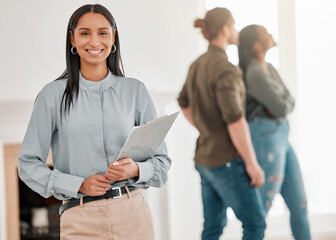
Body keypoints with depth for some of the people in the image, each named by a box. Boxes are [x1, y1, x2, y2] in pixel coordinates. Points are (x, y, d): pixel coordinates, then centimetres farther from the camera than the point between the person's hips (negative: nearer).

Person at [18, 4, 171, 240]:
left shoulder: (135, 91, 4)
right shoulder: (54, 95, 1)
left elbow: (162, 161, 8)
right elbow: (29, 164, 1)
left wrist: (135, 169, -13)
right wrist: (79, 185, -11)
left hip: (132, 214, 1)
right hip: (80, 220, -1)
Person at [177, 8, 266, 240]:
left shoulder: (199, 65, 8)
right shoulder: (225, 70, -22)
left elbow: (185, 103, 23)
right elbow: (235, 121, -26)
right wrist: (252, 164, -19)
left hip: (207, 157, 9)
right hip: (227, 162, -9)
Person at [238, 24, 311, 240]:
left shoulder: (269, 68, 14)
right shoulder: (254, 74, -18)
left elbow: (290, 101, 11)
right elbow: (281, 109, -18)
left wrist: (282, 106, -10)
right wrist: (284, 106, 4)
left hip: (279, 140, 9)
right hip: (265, 143, -9)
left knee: (300, 206, 12)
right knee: (260, 213, -4)